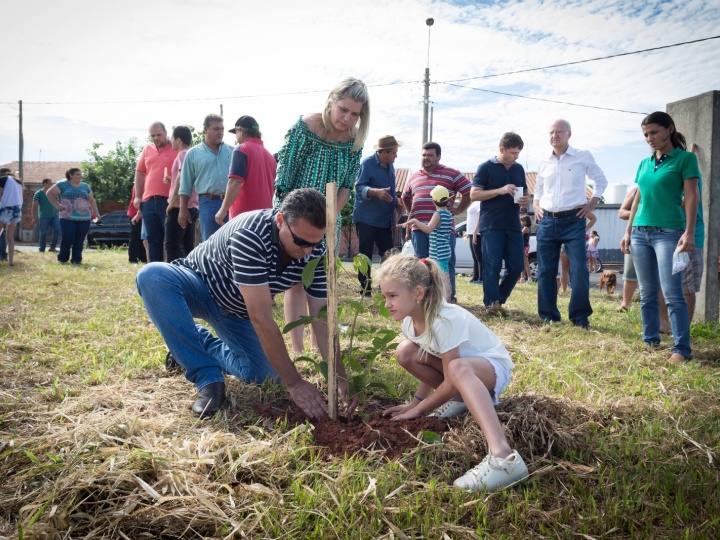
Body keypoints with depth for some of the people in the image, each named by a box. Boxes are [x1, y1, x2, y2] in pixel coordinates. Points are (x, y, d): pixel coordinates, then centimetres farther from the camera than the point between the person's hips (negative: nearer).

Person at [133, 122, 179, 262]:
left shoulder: (176, 150, 0)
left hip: (169, 201, -5)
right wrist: (138, 196, 12)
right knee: (153, 240, 10)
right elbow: (140, 173, 18)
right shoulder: (147, 150, 15)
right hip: (149, 201, 5)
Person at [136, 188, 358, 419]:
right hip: (200, 286, -4)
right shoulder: (250, 234, -38)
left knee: (266, 375, -9)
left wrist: (340, 378, -29)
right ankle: (208, 379, -27)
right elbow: (261, 320, -39)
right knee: (152, 276, -36)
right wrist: (294, 383, -36)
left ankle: (202, 345, 17)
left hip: (238, 310, 5)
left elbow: (322, 320, -18)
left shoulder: (316, 252, -21)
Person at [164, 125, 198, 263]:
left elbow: (181, 178, -20)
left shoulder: (183, 154, -9)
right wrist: (171, 180, 15)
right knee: (187, 246, 9)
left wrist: (172, 202, -15)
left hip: (180, 206, -9)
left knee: (172, 244, -8)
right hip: (191, 206, 9)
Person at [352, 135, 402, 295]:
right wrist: (376, 192, -39)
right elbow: (359, 187, -22)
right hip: (366, 218, -7)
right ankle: (365, 289, 6)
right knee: (365, 255, 0)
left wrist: (397, 202, 6)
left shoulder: (390, 165, 11)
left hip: (385, 219, 7)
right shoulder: (367, 163, -12)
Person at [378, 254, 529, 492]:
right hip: (461, 363, 8)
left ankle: (504, 458, -57)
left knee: (458, 368, -44)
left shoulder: (445, 320, -31)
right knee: (405, 353, -10)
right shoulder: (410, 322, -7)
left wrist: (418, 410, -17)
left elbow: (450, 378, -27)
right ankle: (461, 399, 6)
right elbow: (428, 365, 6)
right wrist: (414, 402, -1)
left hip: (494, 366, -8)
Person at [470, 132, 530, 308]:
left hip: (514, 226, 5)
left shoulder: (519, 169, 15)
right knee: (492, 268, -5)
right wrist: (500, 190, -17)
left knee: (516, 267, 3)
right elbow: (474, 194, -7)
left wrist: (526, 200, 0)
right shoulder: (486, 167, -1)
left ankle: (499, 301, 19)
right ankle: (491, 305, 2)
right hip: (492, 226, -5)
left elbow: (525, 194, 25)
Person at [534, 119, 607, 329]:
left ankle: (580, 317, 0)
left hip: (573, 221, -3)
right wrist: (536, 206, 10)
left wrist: (591, 204, 2)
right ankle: (547, 316, 12)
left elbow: (601, 180, 11)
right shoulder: (544, 162, 11)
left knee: (579, 269, -9)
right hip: (547, 221, 4)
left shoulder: (583, 157, 1)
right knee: (545, 270, 3)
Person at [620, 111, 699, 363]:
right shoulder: (644, 163, 15)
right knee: (647, 293, 8)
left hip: (668, 232, -6)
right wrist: (628, 231, 14)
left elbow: (692, 197, -6)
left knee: (672, 294, -10)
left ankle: (681, 349, -5)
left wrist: (689, 232, -15)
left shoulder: (685, 158, 0)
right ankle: (650, 342, 16)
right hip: (640, 232, 6)